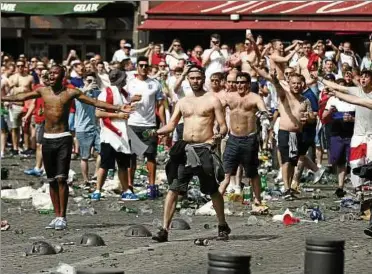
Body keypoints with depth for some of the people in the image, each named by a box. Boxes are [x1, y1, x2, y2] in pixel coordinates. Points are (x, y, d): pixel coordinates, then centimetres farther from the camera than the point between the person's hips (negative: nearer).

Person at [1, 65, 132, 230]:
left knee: (61, 178, -11)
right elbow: (20, 97, 14)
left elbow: (95, 102, -3)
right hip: (47, 139, 4)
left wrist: (118, 108, -10)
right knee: (52, 180, 6)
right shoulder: (43, 91, 8)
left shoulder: (70, 93, -1)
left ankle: (62, 217, -8)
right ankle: (57, 216, 12)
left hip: (63, 139, -4)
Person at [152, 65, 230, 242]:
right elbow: (171, 125, 11)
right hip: (185, 149, 4)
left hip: (204, 148, -4)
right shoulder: (182, 102, 16)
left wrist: (219, 134, -23)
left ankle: (223, 227, 21)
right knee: (173, 189, -6)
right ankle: (165, 229, -8)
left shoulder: (212, 100, 3)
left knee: (213, 191, 5)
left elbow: (223, 126, 0)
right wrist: (156, 132, -8)